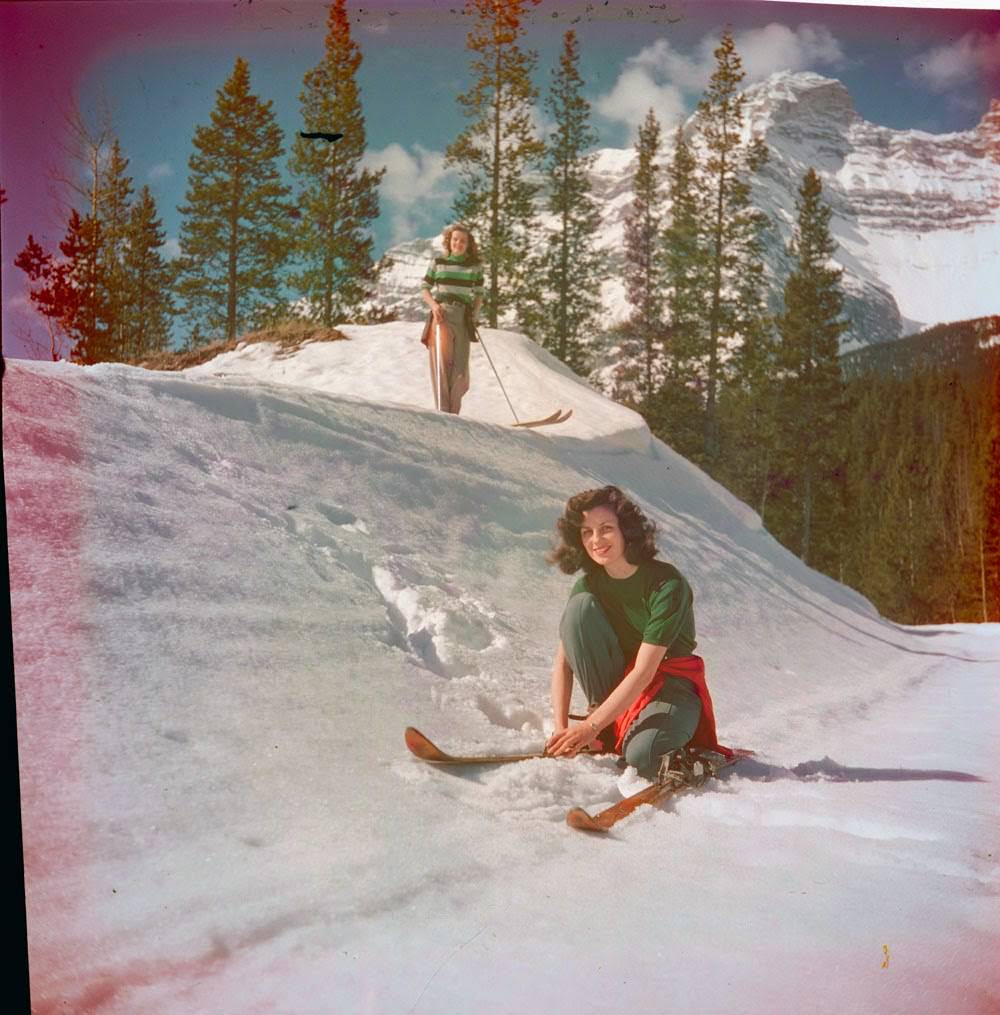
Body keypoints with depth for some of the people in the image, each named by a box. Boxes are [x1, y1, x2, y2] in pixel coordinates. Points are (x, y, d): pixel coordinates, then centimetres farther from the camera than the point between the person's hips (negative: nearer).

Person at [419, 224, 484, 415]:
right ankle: (442, 411, -22)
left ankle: (453, 413, 13)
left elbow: (479, 293, 16)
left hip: (464, 316, 2)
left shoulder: (475, 265, 12)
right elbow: (424, 288, 13)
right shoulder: (438, 262, 9)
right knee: (442, 358, -17)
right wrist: (433, 304, -7)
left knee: (460, 368, -2)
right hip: (442, 313, -2)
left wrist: (475, 314, 0)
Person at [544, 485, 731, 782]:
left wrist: (590, 727, -29)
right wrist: (561, 728, -21)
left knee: (642, 757, -37)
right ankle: (609, 729, -14)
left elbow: (645, 671, -27)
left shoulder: (667, 584, -23)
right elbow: (563, 661, -8)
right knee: (581, 605, -21)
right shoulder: (588, 586, -6)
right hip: (617, 683, 5)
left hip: (669, 683, -5)